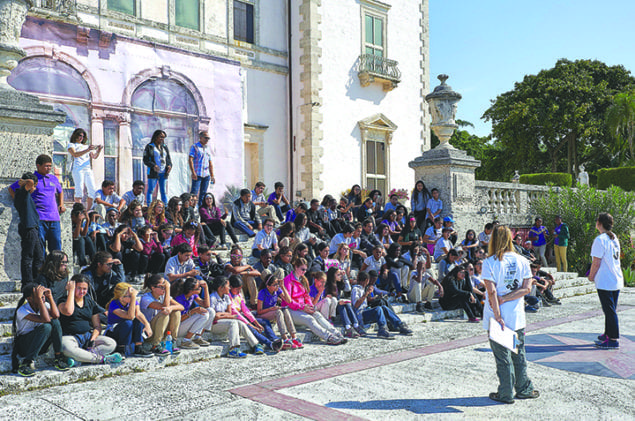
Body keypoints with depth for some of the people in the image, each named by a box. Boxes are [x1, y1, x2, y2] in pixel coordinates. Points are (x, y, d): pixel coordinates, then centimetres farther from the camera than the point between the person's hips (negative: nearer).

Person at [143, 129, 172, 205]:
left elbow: (168, 159, 18)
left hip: (163, 173, 5)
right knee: (151, 190, -4)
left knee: (163, 191, 6)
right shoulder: (149, 147, 0)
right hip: (153, 173, -5)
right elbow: (145, 160, -5)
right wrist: (153, 166, -22)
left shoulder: (164, 147, 16)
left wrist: (169, 165, -5)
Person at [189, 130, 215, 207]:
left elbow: (210, 163, 21)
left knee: (203, 194, 6)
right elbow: (190, 159, -9)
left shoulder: (207, 148, 19)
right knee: (194, 193, -10)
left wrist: (212, 176, 15)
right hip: (197, 174, -6)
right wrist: (193, 172, -19)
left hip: (206, 175, 6)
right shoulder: (194, 147, 1)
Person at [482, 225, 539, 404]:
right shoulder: (522, 260, 0)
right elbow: (527, 288, -5)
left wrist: (497, 316, -17)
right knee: (518, 354, 18)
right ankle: (524, 389, 28)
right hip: (517, 317, 4)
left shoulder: (489, 262, -12)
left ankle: (506, 394, 15)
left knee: (502, 356, 6)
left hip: (497, 317, -4)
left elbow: (492, 292, -18)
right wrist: (506, 299, -7)